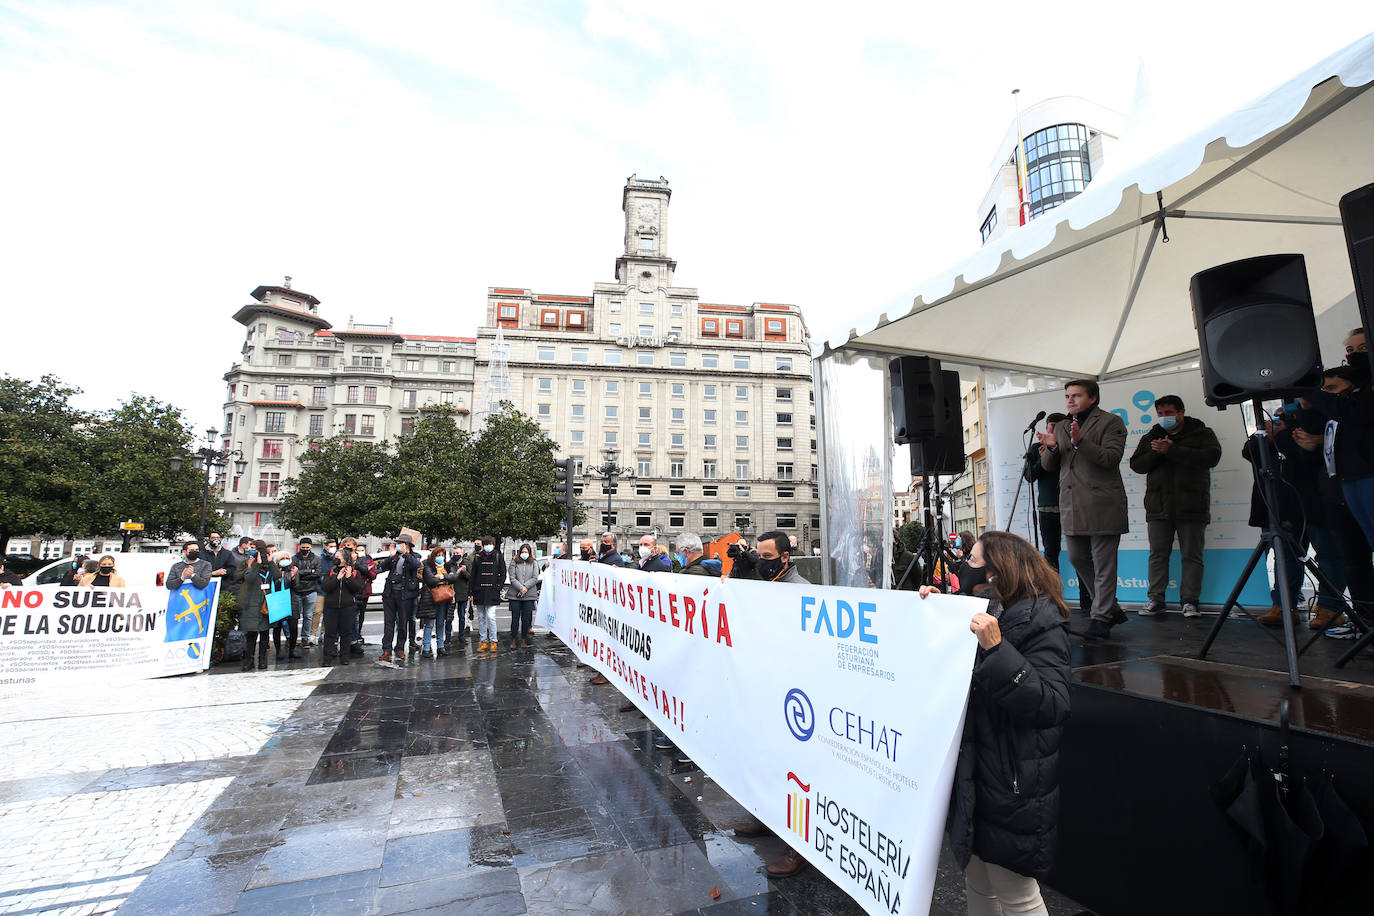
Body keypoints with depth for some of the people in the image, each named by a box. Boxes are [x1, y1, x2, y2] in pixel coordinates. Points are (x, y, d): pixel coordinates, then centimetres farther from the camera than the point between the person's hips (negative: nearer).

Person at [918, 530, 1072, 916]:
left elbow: (1051, 706, -27)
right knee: (977, 882, 21)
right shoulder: (982, 611, 7)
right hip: (973, 775, 8)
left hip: (1011, 786, -8)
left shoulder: (1040, 622, -17)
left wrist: (997, 649, -35)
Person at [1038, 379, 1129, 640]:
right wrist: (1051, 447, -4)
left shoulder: (1110, 422, 0)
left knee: (1103, 563, -2)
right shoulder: (1061, 427, 19)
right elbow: (1049, 466, 16)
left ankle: (1101, 617, 7)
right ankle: (1111, 608, 27)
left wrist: (1081, 442, -23)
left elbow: (1112, 457, -13)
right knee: (1078, 559, 11)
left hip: (1102, 505, -7)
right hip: (1071, 506, 7)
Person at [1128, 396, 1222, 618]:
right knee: (1158, 554, 4)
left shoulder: (1202, 434, 6)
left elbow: (1212, 457, -13)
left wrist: (1172, 450, -14)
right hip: (1158, 508, 3)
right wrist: (1156, 454, -11)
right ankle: (1155, 599, 9)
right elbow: (1136, 464, 7)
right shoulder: (1150, 438, 16)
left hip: (1191, 507, -3)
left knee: (1192, 555, 1)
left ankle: (1189, 601, 9)